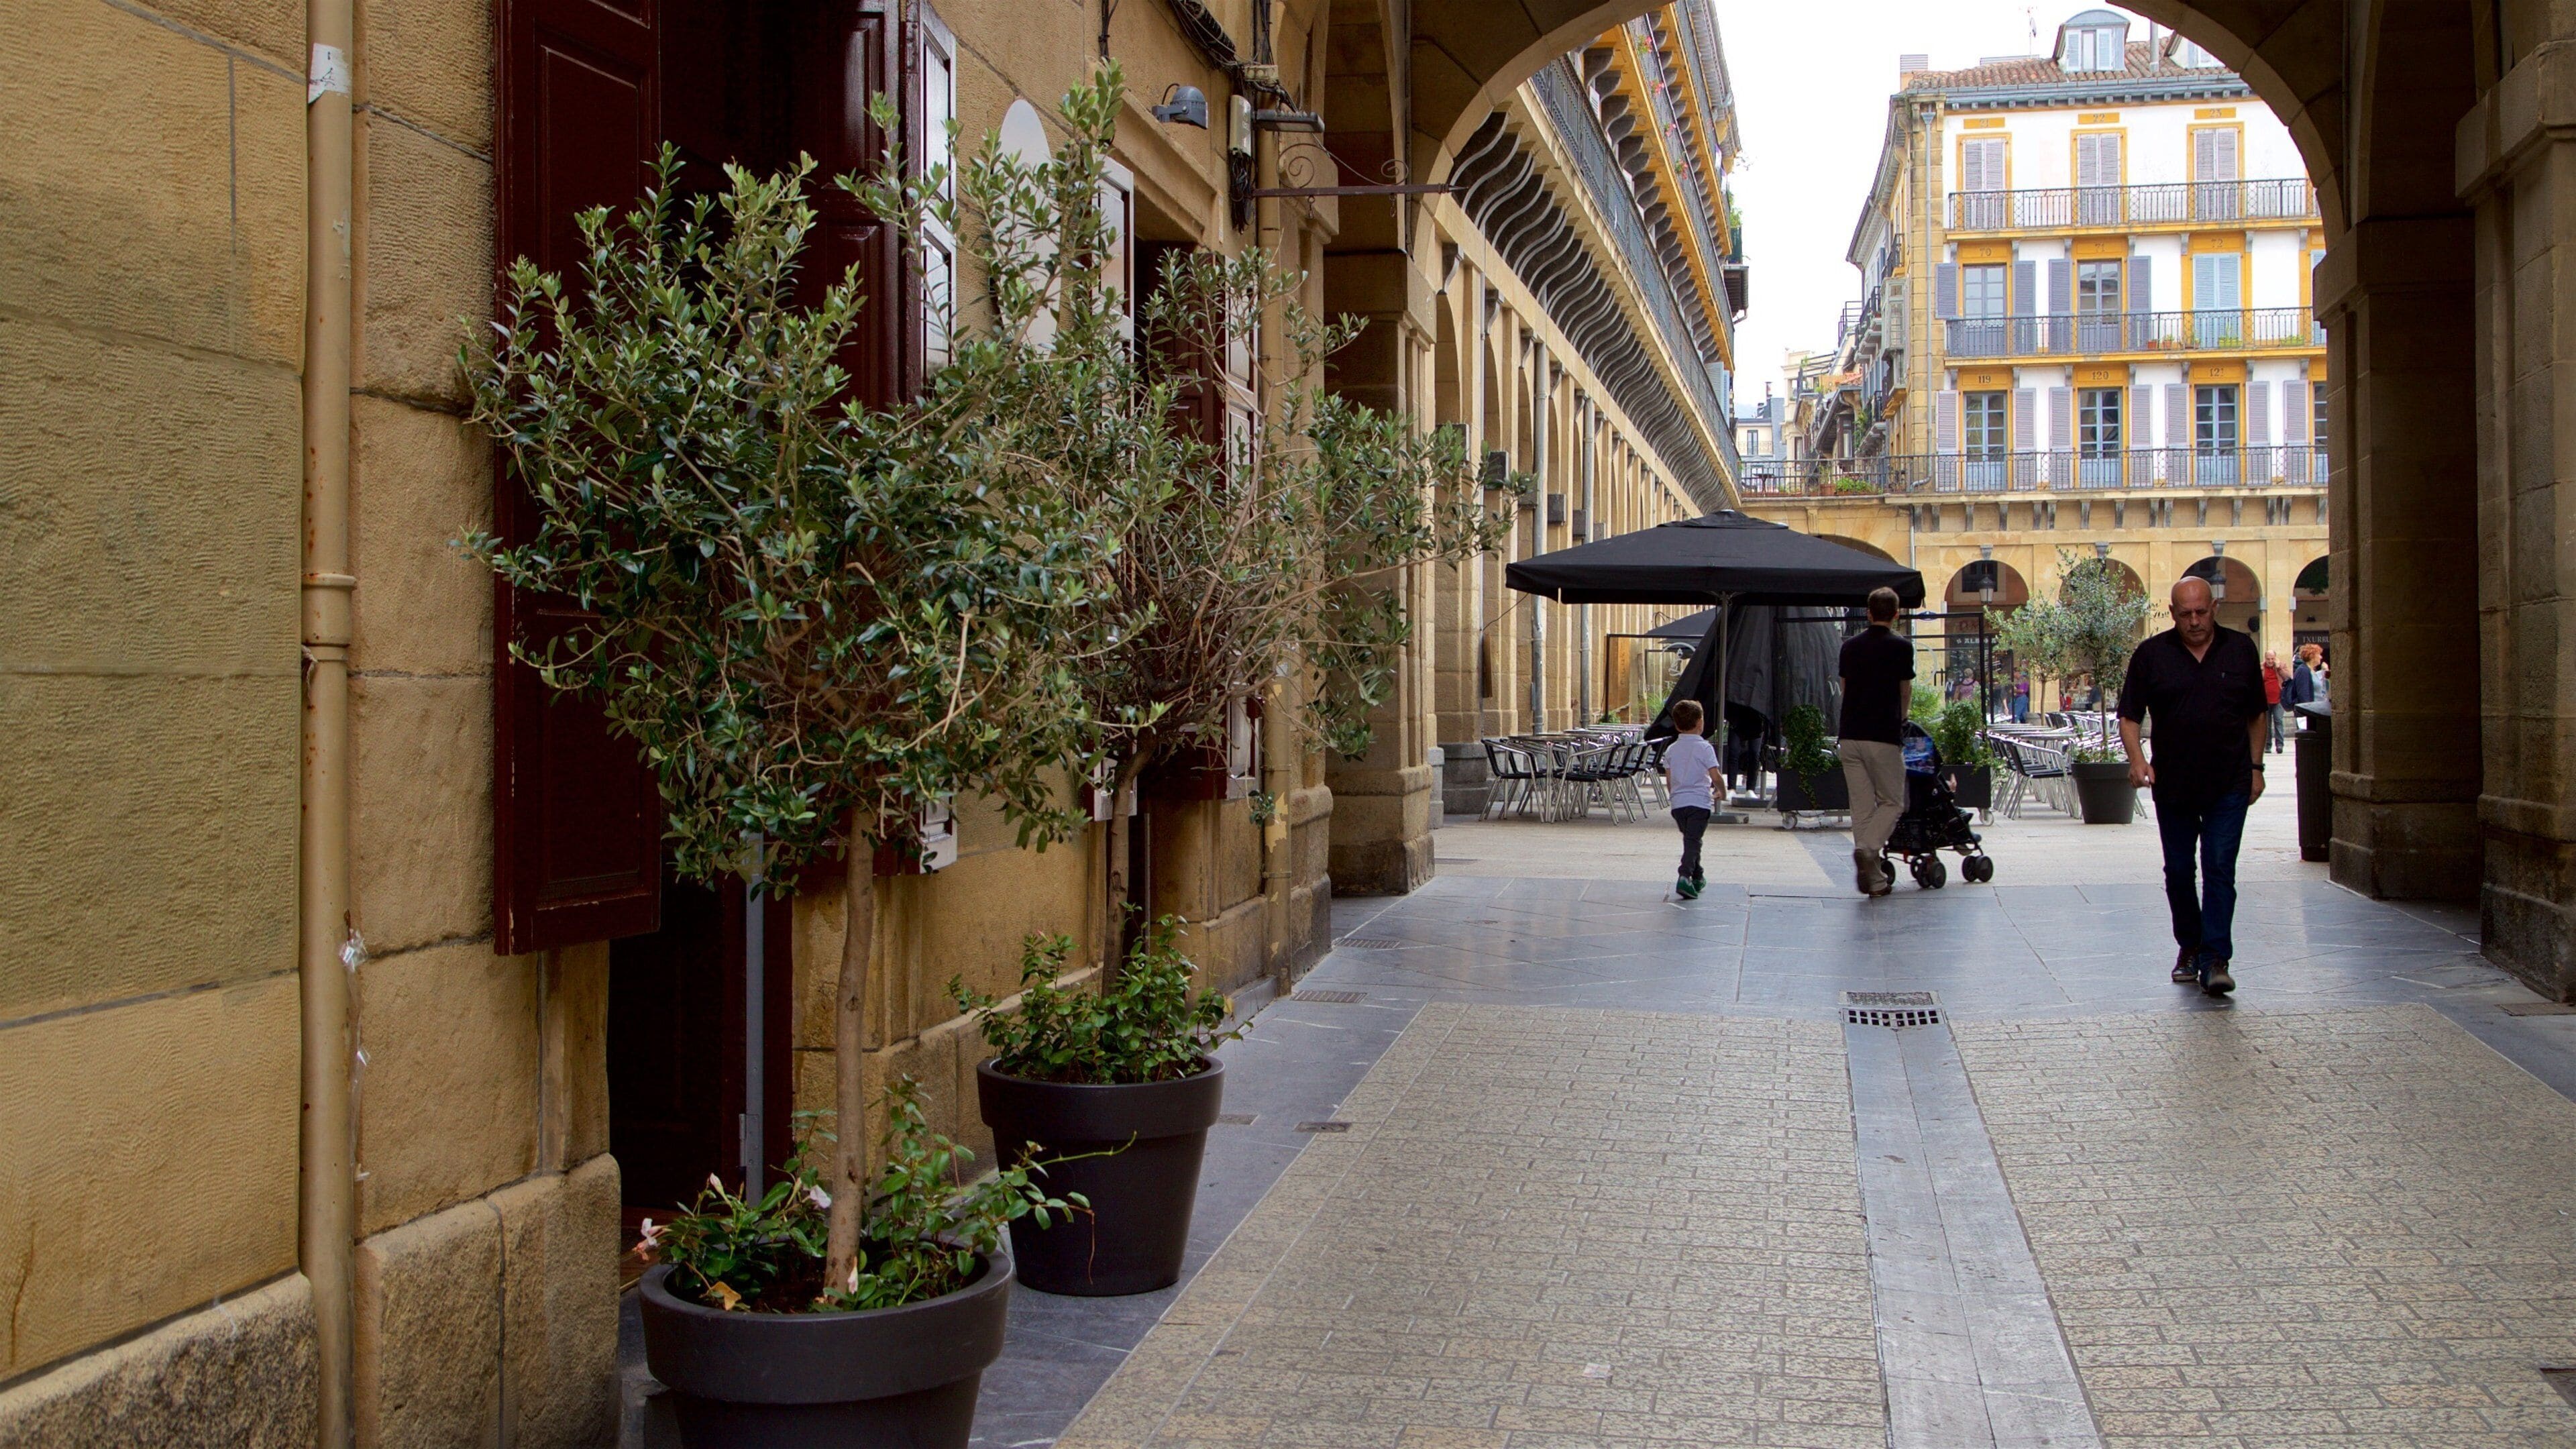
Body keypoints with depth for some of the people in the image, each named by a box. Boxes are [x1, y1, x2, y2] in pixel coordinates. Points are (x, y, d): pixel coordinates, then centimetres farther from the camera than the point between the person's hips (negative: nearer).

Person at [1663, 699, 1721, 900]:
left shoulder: (1671, 749, 7)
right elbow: (1715, 776, -11)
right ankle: (1685, 877, -26)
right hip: (1699, 801, -5)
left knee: (1690, 839, 21)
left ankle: (1697, 878, 32)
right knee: (1693, 841, -8)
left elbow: (1668, 781, 8)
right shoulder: (1705, 748, -7)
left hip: (1678, 802, 5)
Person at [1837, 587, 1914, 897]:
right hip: (1884, 736, -4)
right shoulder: (1901, 648, -2)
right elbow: (1906, 692, 12)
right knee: (1892, 802, 7)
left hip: (1850, 734, 4)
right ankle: (1869, 849, -18)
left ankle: (1874, 879, 8)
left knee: (1862, 804, 8)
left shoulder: (1850, 646, 10)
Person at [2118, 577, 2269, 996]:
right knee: (2178, 872, 10)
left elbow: (2256, 715, 14)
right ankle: (2189, 948, 27)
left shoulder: (2241, 650, 4)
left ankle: (2215, 958, -9)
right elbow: (2128, 715, -2)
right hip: (2172, 784, 1)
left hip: (2229, 784, -1)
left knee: (2220, 869, -8)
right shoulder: (2152, 655, 0)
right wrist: (2137, 758, -19)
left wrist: (2255, 766, 10)